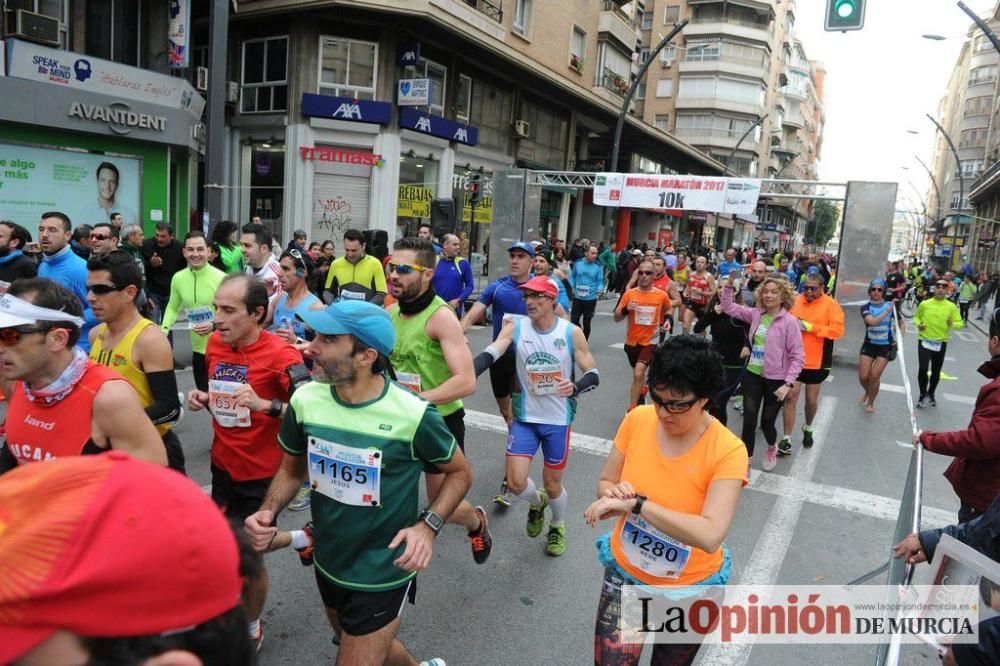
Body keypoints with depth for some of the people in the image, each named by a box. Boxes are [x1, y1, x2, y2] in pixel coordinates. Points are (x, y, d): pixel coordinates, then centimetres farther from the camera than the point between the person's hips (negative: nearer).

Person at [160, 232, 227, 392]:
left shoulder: (221, 278, -16)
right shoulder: (178, 278, 0)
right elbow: (172, 308, 15)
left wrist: (214, 325, -24)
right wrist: (164, 328, 0)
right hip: (198, 348, 5)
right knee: (203, 393, 17)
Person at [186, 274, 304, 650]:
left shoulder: (281, 355, -22)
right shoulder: (214, 344, -2)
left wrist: (265, 405, -36)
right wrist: (202, 399, -5)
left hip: (262, 476, -6)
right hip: (222, 467, 6)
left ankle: (251, 628, 35)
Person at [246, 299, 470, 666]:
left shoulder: (413, 415, -25)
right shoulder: (305, 400, -13)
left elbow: (460, 472, -8)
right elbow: (292, 469, 5)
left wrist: (428, 525, -23)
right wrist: (267, 512, -14)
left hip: (382, 576, -5)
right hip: (328, 565, 6)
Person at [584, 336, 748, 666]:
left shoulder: (727, 451, -24)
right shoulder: (638, 419, -14)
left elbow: (710, 536, -34)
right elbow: (604, 483, -3)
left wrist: (636, 504, -38)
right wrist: (616, 494, -26)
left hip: (689, 588, -2)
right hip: (625, 572, 2)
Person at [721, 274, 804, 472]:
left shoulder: (789, 321, -14)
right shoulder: (756, 314, 0)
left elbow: (798, 356, -14)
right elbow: (729, 307, 8)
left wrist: (788, 383, -19)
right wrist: (729, 284, -6)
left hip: (775, 380, -4)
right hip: (752, 376, 4)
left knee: (767, 422, 12)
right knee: (749, 421, 1)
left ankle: (772, 448, 46)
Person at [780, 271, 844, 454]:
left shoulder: (831, 305, -7)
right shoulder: (795, 301, 0)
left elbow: (837, 330, -16)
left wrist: (810, 327, -21)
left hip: (817, 362, -1)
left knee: (811, 399, 13)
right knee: (790, 397, -3)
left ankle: (808, 429, 42)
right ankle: (786, 440, 3)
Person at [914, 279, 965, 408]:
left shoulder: (951, 307, -4)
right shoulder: (924, 304, -3)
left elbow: (960, 323, -2)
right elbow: (916, 317, 12)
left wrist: (953, 324, -24)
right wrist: (918, 324, -9)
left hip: (941, 342, 1)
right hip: (924, 340, -1)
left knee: (936, 371, 13)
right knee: (922, 369, -10)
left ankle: (931, 394, 34)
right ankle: (923, 395, 9)